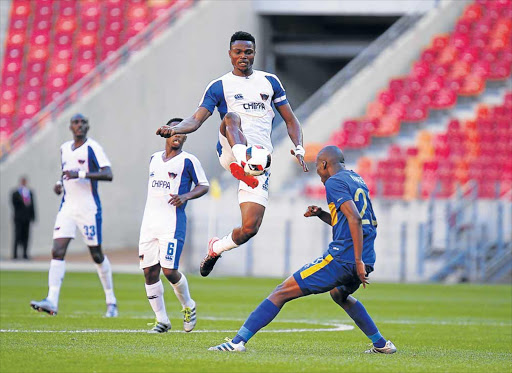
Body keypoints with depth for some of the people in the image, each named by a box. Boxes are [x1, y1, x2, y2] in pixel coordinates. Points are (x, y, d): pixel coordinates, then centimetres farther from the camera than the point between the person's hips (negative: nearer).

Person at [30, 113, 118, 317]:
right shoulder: (64, 148, 13)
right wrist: (60, 184, 9)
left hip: (89, 208, -5)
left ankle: (111, 300, 20)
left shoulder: (92, 148, -8)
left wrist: (81, 174, -27)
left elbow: (108, 175, -19)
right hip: (67, 207, 5)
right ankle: (52, 301, -17)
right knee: (57, 252, -10)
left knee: (97, 255, 4)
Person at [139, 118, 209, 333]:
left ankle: (188, 306, 15)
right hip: (149, 222, 6)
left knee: (169, 270, -13)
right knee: (149, 271, 0)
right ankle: (162, 320, 9)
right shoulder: (154, 158, 17)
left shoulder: (188, 161, -2)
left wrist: (186, 196, -17)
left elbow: (203, 186, 1)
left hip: (172, 222, -6)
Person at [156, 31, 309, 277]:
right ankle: (241, 165, -61)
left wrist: (298, 149, 4)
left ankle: (216, 248, 23)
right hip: (231, 152, -3)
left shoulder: (270, 81, 17)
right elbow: (197, 119, 0)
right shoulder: (219, 86, 10)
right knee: (232, 116, -36)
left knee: (250, 228, -8)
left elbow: (290, 120, 21)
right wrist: (175, 129, -21)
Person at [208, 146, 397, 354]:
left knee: (282, 292, -7)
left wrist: (358, 261, -22)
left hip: (342, 259, -8)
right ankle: (381, 344, 37)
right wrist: (321, 214, 20)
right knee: (339, 294, 39)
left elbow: (354, 219, -20)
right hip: (366, 261, 9)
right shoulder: (357, 180, 21)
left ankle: (239, 341, -15)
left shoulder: (334, 182, -6)